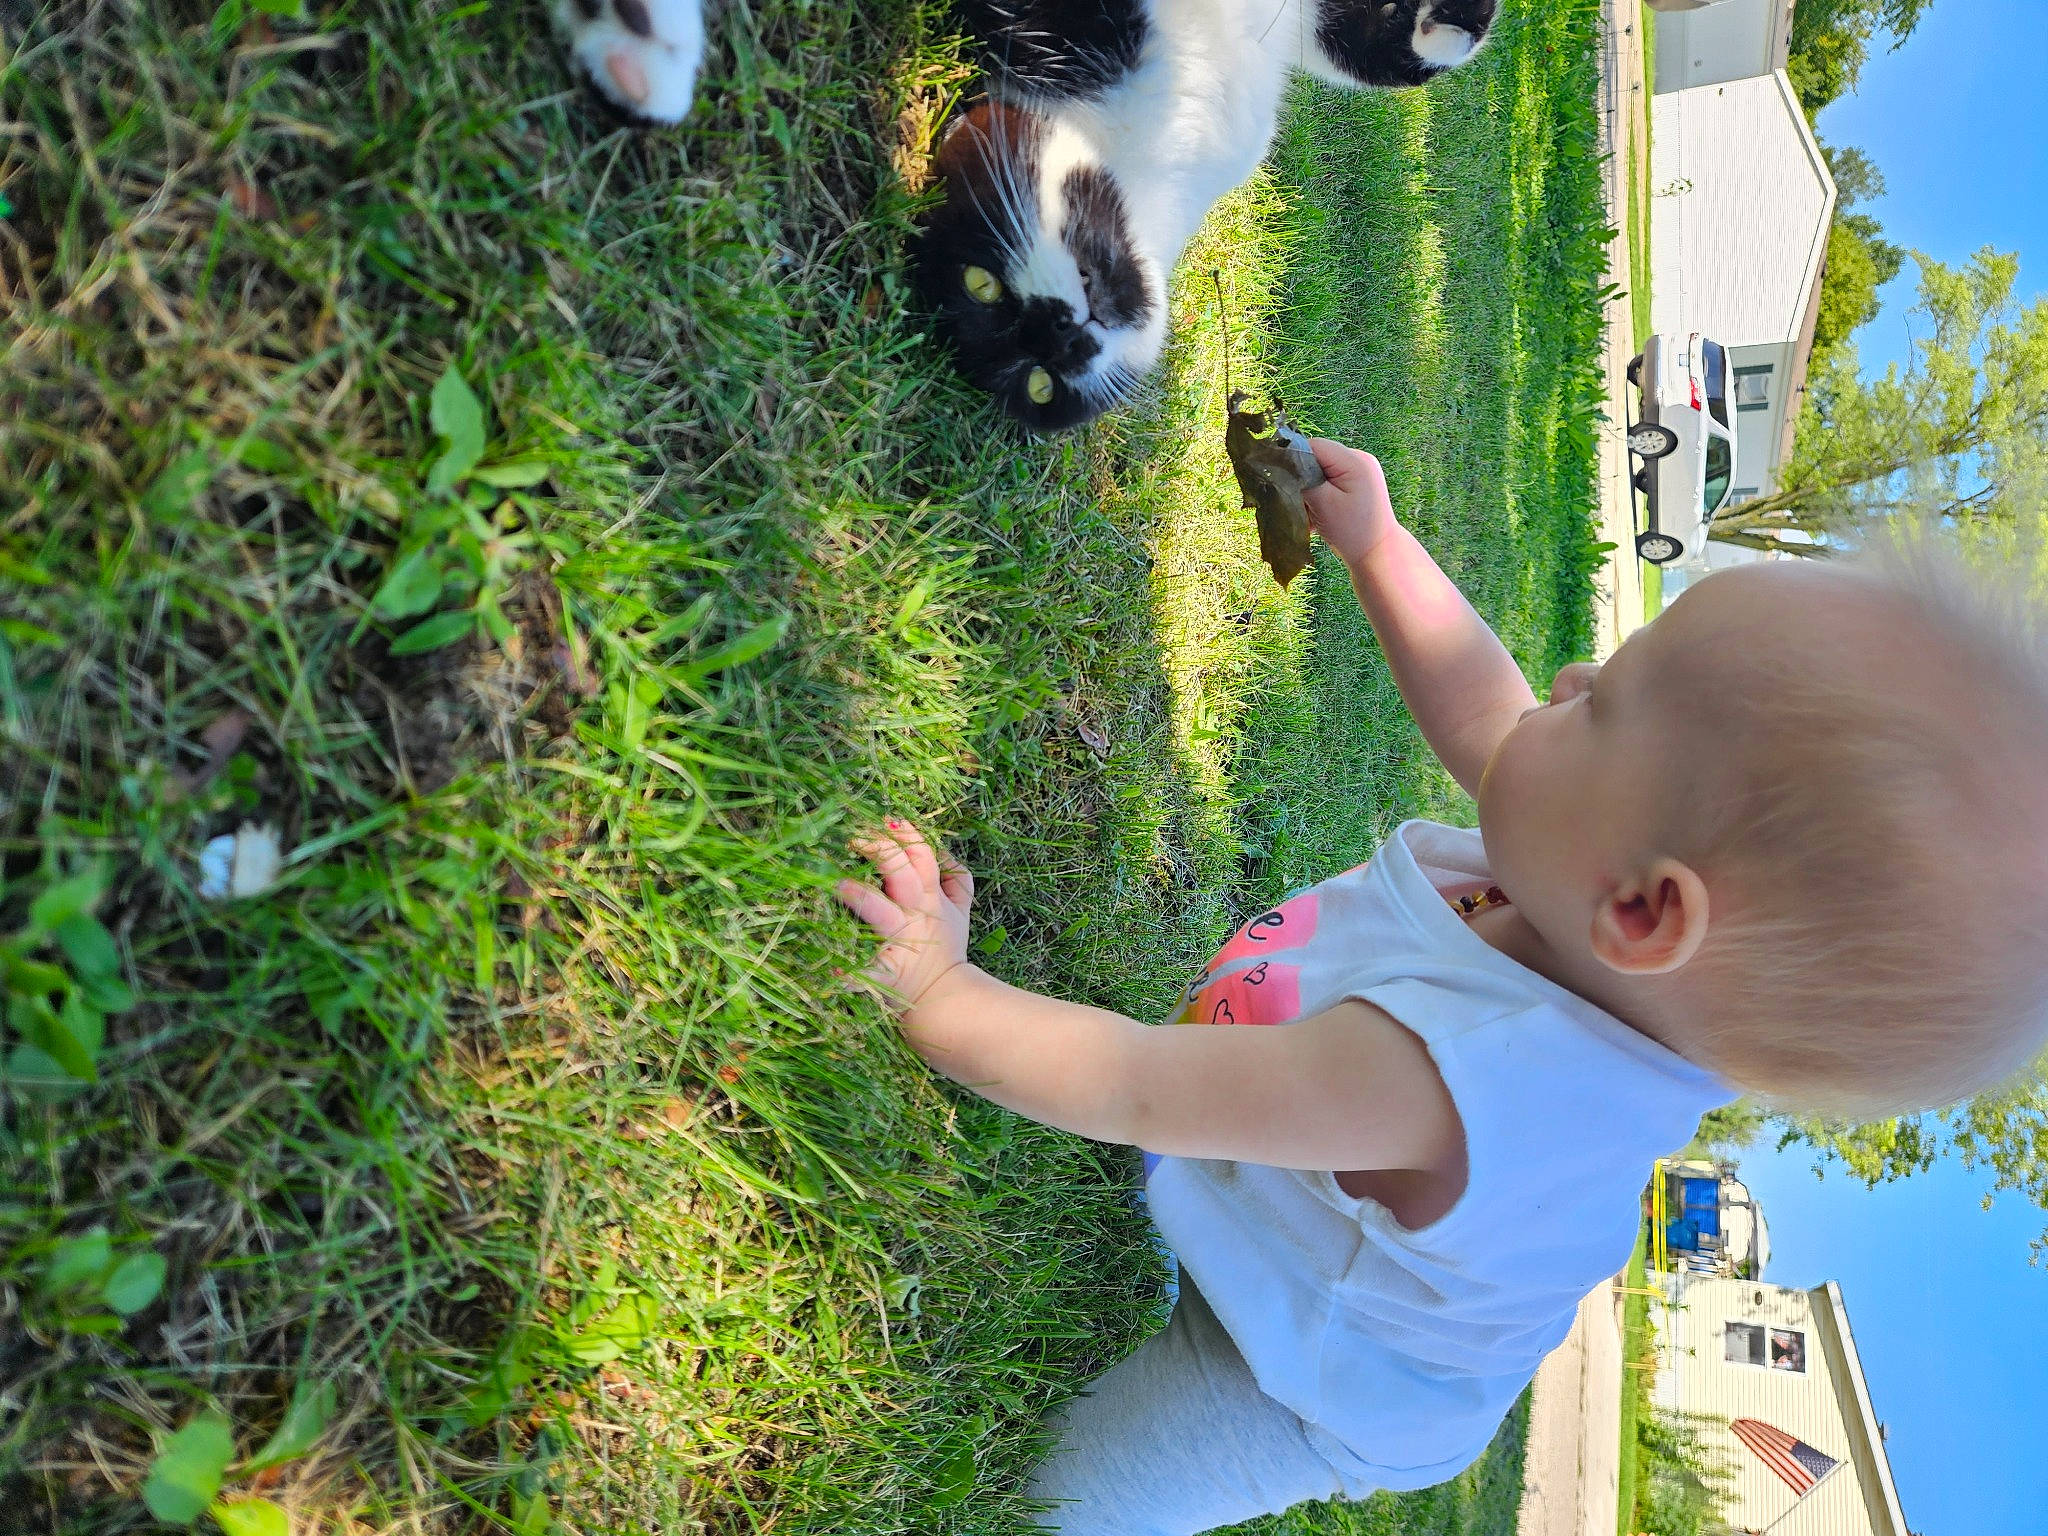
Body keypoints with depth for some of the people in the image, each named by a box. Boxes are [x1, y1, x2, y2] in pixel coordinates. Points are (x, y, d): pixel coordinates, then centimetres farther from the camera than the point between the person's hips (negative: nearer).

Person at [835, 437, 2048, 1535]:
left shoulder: (1441, 1074, -50)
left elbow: (1131, 1091, -38)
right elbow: (1485, 722, -8)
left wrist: (939, 986, -26)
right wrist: (1375, 547, 1)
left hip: (1300, 1390, -7)